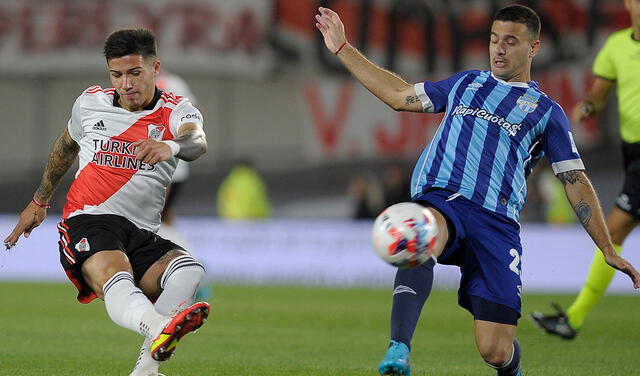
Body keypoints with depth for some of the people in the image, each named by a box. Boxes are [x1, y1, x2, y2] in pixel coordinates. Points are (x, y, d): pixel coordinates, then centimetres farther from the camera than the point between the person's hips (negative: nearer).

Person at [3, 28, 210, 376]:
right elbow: (66, 145, 33)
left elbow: (197, 142, -22)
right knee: (114, 276, -37)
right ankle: (160, 328, -70)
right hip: (88, 221, -1)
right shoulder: (90, 103, 12)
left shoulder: (177, 111, 3)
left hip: (144, 234, 1)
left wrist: (171, 146, -47)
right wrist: (39, 202, 41)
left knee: (191, 273, -31)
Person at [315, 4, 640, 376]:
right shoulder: (465, 83, 25)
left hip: (496, 221, -1)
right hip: (439, 201, 1)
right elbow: (399, 95, 33)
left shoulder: (547, 112, 17)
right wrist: (343, 48, 32)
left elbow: (577, 182, 15)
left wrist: (609, 250, 8)